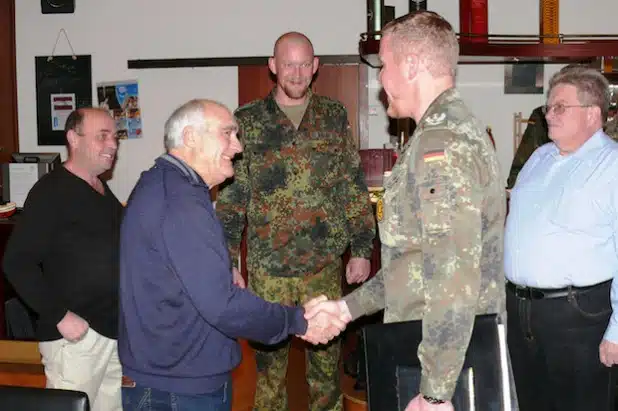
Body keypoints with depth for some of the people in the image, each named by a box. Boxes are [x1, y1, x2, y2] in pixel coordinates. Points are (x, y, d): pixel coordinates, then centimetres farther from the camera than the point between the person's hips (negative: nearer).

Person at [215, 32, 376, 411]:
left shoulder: (334, 116, 4)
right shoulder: (248, 121, 0)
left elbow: (355, 188, 6)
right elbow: (231, 197, 0)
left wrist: (361, 249, 3)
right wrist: (228, 262, -3)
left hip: (325, 263, 1)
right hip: (267, 266, -1)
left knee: (326, 353, 12)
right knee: (269, 355, 10)